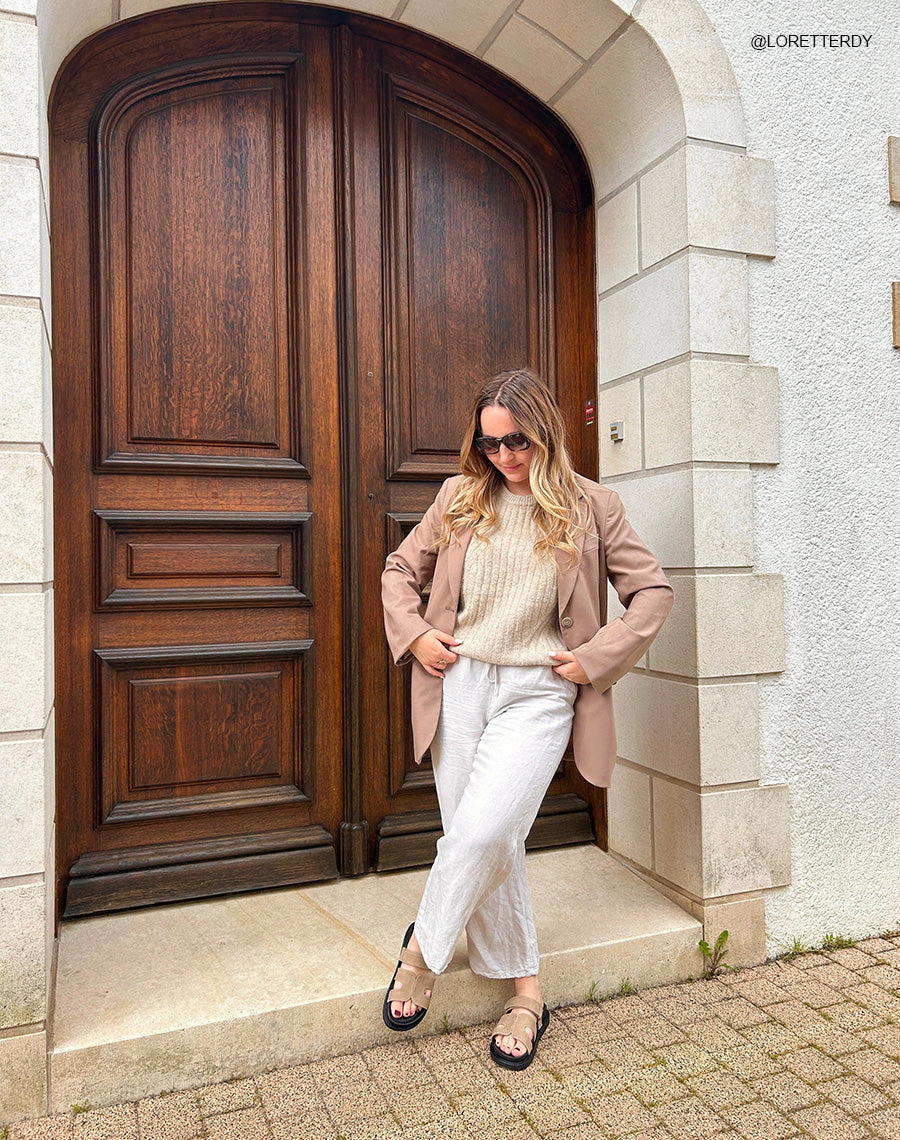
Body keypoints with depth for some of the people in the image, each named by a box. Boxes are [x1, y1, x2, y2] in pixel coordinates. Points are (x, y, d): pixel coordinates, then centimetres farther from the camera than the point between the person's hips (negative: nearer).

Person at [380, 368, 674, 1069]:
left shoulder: (590, 507, 0)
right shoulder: (461, 498, 6)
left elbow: (653, 591, 4)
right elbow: (401, 570, 16)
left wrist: (595, 659, -6)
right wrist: (414, 635, 0)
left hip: (538, 693, -3)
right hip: (459, 683, 3)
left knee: (481, 832, -17)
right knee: (490, 845, 7)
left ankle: (423, 948, 11)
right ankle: (526, 994, 24)